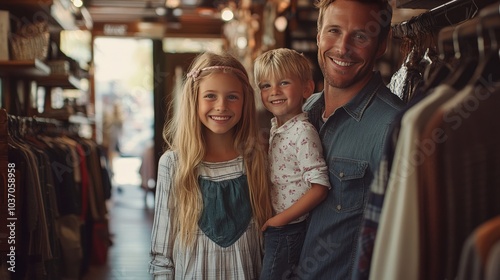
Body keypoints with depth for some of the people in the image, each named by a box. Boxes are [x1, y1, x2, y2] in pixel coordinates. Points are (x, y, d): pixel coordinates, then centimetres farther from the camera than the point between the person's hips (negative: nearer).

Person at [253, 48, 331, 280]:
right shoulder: (275, 127, 6)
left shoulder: (303, 132, -20)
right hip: (271, 228, 8)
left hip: (289, 232, -8)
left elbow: (319, 187, -24)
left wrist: (280, 219, -19)